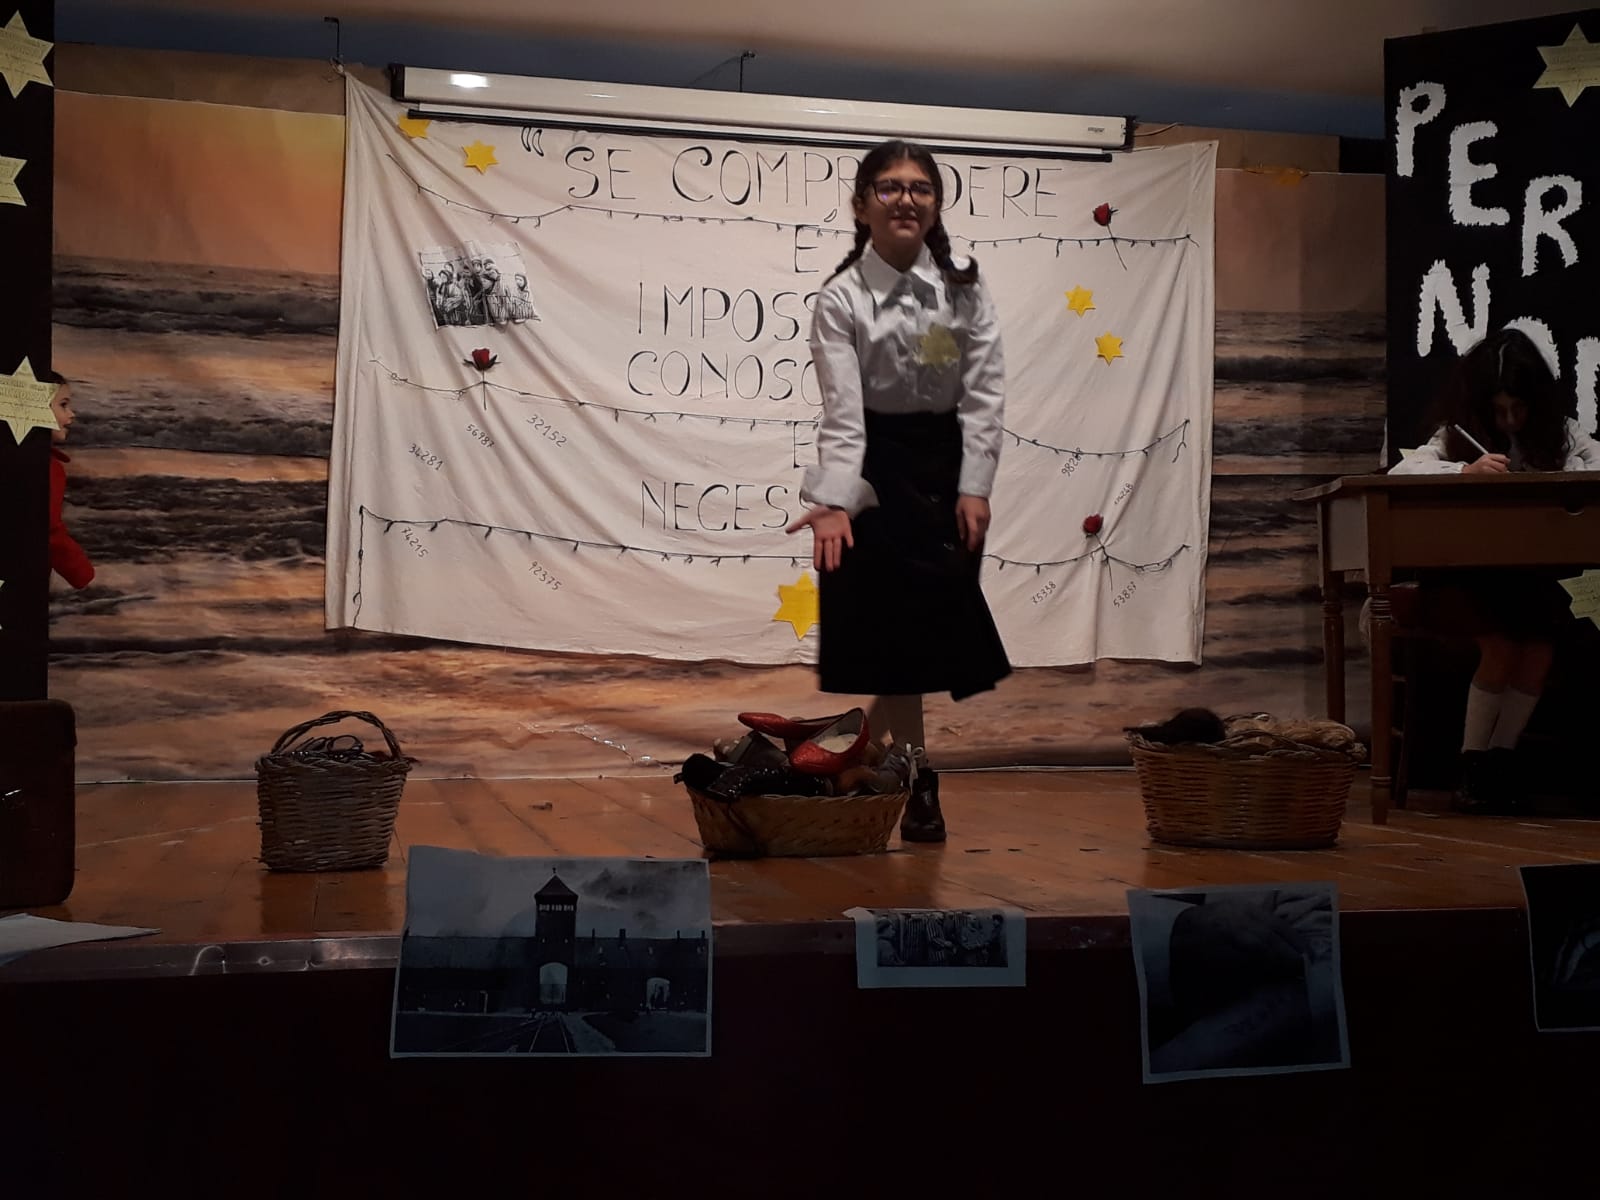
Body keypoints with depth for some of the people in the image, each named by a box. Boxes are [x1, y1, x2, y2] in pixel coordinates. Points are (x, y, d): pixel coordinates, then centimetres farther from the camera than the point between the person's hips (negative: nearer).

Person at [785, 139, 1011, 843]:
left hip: (948, 467, 4)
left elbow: (982, 393, -2)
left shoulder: (965, 291, 1)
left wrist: (974, 487, -10)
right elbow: (842, 410, -16)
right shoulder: (841, 299, -8)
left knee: (935, 622, 6)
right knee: (893, 624, -2)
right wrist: (834, 501, -27)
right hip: (875, 471, -3)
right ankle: (916, 779, 10)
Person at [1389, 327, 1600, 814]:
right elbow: (1398, 473, -17)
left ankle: (1502, 756, -8)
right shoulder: (1457, 436, -1)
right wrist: (1465, 471, -33)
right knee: (1502, 644, -26)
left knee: (1542, 640, -26)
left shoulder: (1560, 433, 6)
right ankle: (1471, 765, -10)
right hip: (1464, 575, -2)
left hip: (1532, 575, 2)